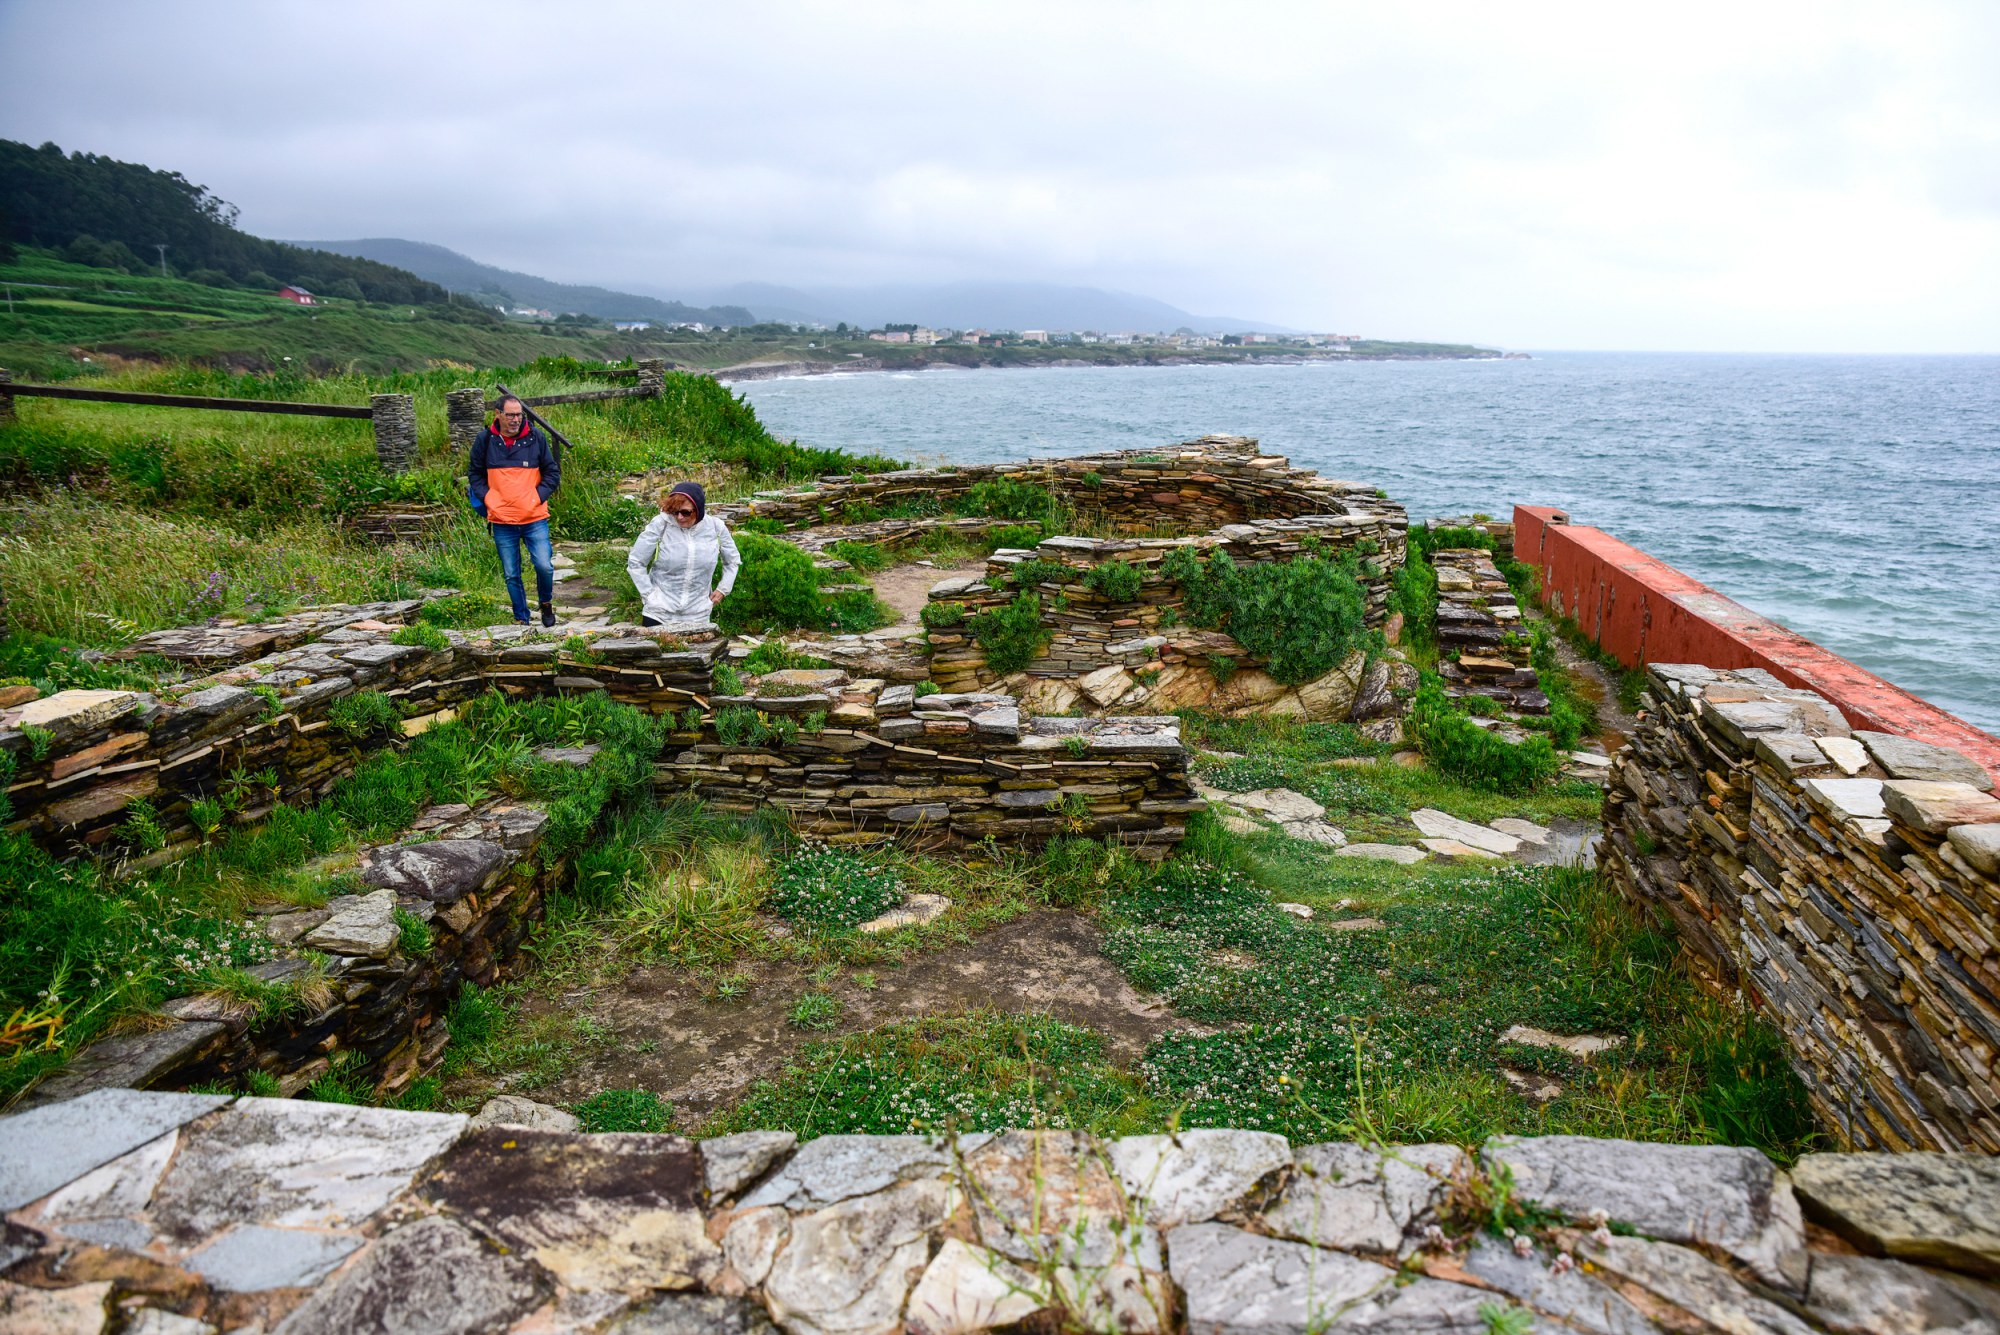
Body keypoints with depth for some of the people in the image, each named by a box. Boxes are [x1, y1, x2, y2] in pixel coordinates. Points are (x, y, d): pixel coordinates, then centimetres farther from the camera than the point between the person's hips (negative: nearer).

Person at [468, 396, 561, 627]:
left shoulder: (536, 438, 0)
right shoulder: (485, 440, 1)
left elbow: (553, 473, 7)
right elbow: (475, 474, 13)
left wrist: (538, 497, -6)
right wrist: (486, 498, -2)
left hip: (534, 518, -1)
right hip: (501, 520, 1)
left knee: (544, 566, -11)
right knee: (511, 575, 7)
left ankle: (546, 603, 19)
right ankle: (521, 620, 21)